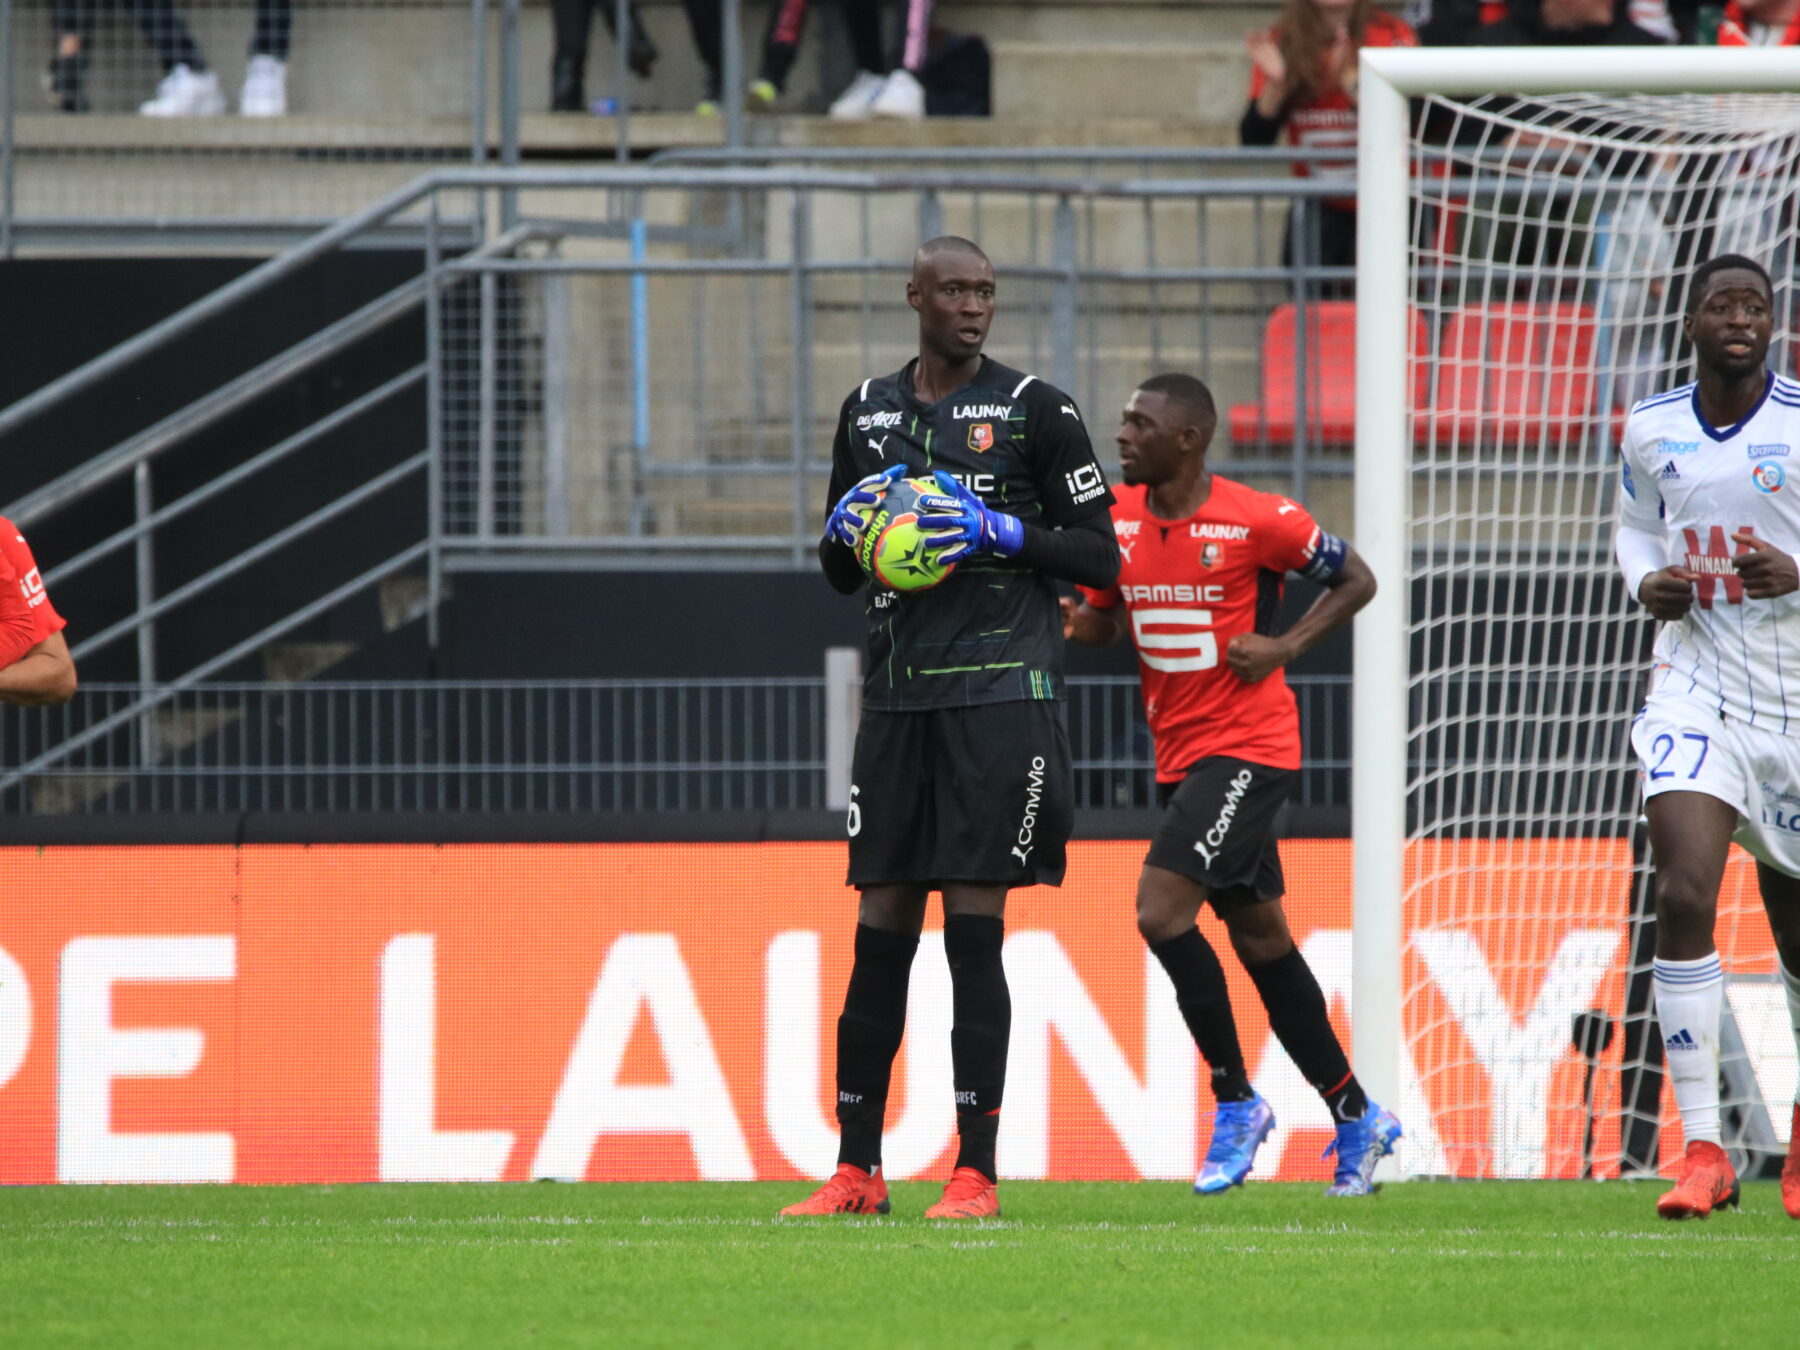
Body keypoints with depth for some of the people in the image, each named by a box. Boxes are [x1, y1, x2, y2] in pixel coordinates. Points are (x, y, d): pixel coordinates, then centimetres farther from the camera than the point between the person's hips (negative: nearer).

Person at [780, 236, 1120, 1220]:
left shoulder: (1036, 410, 0)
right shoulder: (868, 411, 15)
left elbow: (1098, 555, 0)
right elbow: (837, 573, 21)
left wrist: (1000, 532, -14)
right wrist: (846, 526, -1)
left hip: (1001, 689, -5)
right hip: (896, 694, 5)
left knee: (975, 926, -8)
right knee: (881, 927, 4)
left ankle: (975, 1173, -5)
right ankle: (857, 1169, 9)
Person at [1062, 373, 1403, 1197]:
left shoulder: (1257, 522, -13)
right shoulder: (1117, 518, 4)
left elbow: (1356, 579, -1)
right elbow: (1103, 620, 15)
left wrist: (1286, 647, -13)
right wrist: (1070, 619, -8)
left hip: (1249, 749, -7)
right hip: (1179, 754, 7)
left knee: (1161, 909, -20)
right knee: (1259, 937, 13)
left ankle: (1236, 1103, -6)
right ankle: (1355, 1116, 25)